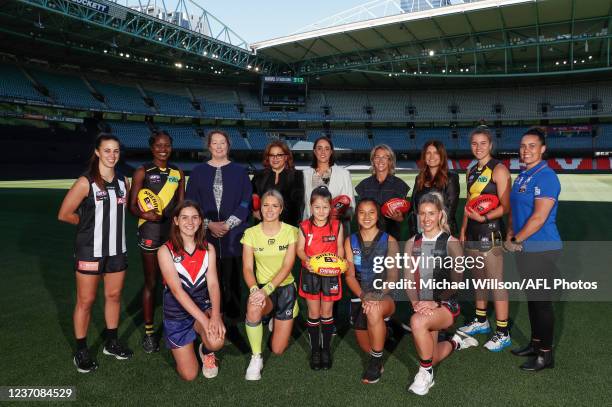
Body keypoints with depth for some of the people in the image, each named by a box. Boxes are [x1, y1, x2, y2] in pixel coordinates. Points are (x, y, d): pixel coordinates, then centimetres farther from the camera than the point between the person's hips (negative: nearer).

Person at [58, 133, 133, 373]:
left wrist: (112, 221, 4)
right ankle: (81, 351, 18)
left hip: (117, 250, 5)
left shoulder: (123, 181, 6)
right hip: (90, 251, -5)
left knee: (114, 296, 14)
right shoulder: (86, 182, -11)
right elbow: (64, 214, -9)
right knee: (85, 301, 3)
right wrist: (90, 223, 2)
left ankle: (112, 343, 30)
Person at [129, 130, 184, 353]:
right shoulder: (142, 172, -2)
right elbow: (132, 205, -5)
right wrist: (144, 214, -25)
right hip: (150, 232, -4)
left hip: (174, 231, 4)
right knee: (151, 282, 4)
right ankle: (149, 331, 17)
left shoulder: (178, 172, 10)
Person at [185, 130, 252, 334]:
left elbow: (245, 202, 1)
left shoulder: (239, 171, 7)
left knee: (232, 279, 3)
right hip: (206, 236, 1)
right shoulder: (198, 172, 9)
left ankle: (232, 321, 14)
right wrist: (209, 224, -10)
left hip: (233, 236, 0)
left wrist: (227, 224, -10)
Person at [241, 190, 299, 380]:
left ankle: (276, 322, 38)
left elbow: (287, 266, -14)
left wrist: (267, 289, -27)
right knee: (254, 308, -38)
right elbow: (247, 268, -8)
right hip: (261, 287, 0)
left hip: (285, 288, 0)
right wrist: (254, 289, -28)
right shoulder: (251, 233, -3)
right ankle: (256, 358, -14)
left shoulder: (291, 231, -7)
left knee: (278, 350, 2)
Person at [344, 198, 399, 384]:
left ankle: (376, 361, -15)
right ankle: (381, 330, 44)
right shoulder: (350, 241, 2)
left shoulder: (389, 241, -5)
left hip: (386, 295, -3)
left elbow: (392, 276, -9)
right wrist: (363, 295, -19)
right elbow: (350, 275, -2)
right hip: (359, 295, 3)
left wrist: (378, 295, -26)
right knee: (365, 346, 8)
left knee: (374, 311, -38)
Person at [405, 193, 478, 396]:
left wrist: (435, 303, -20)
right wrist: (416, 302, -14)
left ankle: (426, 373, -13)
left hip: (446, 304, -5)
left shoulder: (451, 243, -7)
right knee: (431, 358, 10)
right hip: (422, 305, 5)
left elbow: (456, 282, -9)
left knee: (417, 321, -35)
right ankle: (455, 342, 44)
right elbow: (409, 279, 3)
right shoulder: (412, 243, 4)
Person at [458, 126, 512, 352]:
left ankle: (503, 333, 5)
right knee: (479, 279, 18)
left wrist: (484, 217, -24)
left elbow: (506, 206, -13)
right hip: (473, 233, 8)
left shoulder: (498, 170, -9)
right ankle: (481, 321, 32)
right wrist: (463, 229, 16)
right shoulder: (472, 171, 15)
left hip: (490, 232, -8)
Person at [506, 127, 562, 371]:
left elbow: (539, 218, -21)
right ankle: (535, 343, 32)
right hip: (524, 249, 8)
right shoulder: (522, 177, 12)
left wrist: (516, 241, -13)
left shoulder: (546, 177, -15)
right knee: (532, 298, 17)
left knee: (542, 301, 1)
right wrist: (510, 236, 3)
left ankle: (546, 354, 14)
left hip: (541, 249, -8)